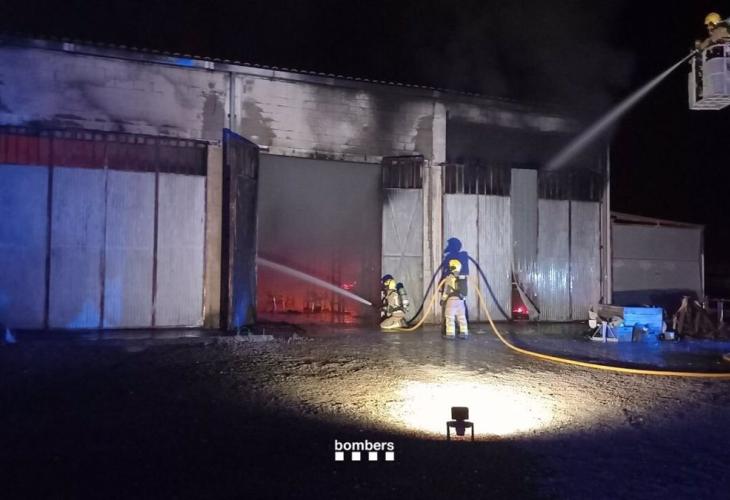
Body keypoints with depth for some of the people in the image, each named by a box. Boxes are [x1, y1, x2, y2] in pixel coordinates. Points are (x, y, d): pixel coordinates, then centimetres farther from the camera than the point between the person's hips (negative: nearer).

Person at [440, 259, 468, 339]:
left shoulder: (449, 278, -11)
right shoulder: (463, 277, 8)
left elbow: (446, 290, -10)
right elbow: (464, 290, 13)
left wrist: (442, 299, -2)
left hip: (451, 299, -6)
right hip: (461, 300, 6)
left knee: (450, 317, -1)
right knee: (462, 317, 11)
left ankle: (451, 333, -3)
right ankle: (464, 333, 11)